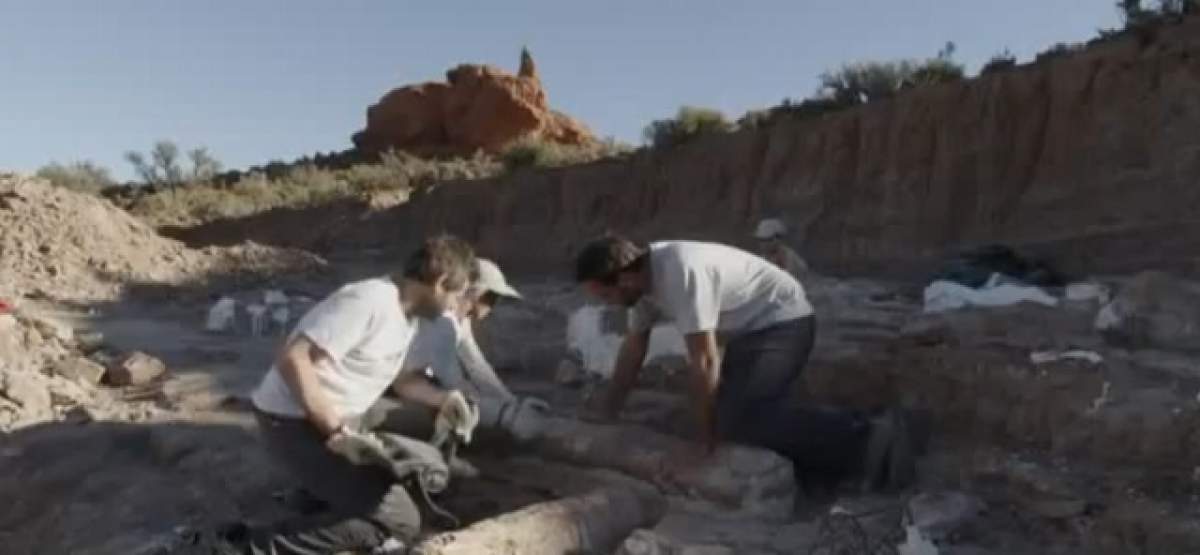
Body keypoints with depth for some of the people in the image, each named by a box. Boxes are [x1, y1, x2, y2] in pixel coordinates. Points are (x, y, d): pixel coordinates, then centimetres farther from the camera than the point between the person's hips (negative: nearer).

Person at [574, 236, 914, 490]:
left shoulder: (680, 274, -30)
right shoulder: (644, 272, -1)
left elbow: (704, 361, -25)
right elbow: (634, 346, 11)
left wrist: (708, 433, -13)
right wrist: (608, 410, 14)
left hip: (782, 323, -9)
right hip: (751, 329, 9)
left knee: (738, 421, -23)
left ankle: (863, 439, -17)